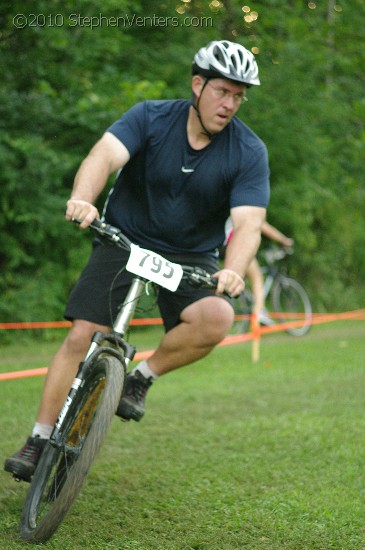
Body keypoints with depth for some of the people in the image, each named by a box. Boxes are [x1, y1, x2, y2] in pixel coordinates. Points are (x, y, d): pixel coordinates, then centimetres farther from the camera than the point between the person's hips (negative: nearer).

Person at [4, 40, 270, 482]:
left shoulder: (249, 152, -13)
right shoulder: (152, 118, -13)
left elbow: (248, 223, -23)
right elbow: (105, 155, -30)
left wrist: (233, 271, -44)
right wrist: (82, 198, -52)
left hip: (191, 256, 1)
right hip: (123, 241, 0)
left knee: (217, 318, -29)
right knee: (82, 336, -12)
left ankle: (142, 377, -4)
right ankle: (39, 440, 2)